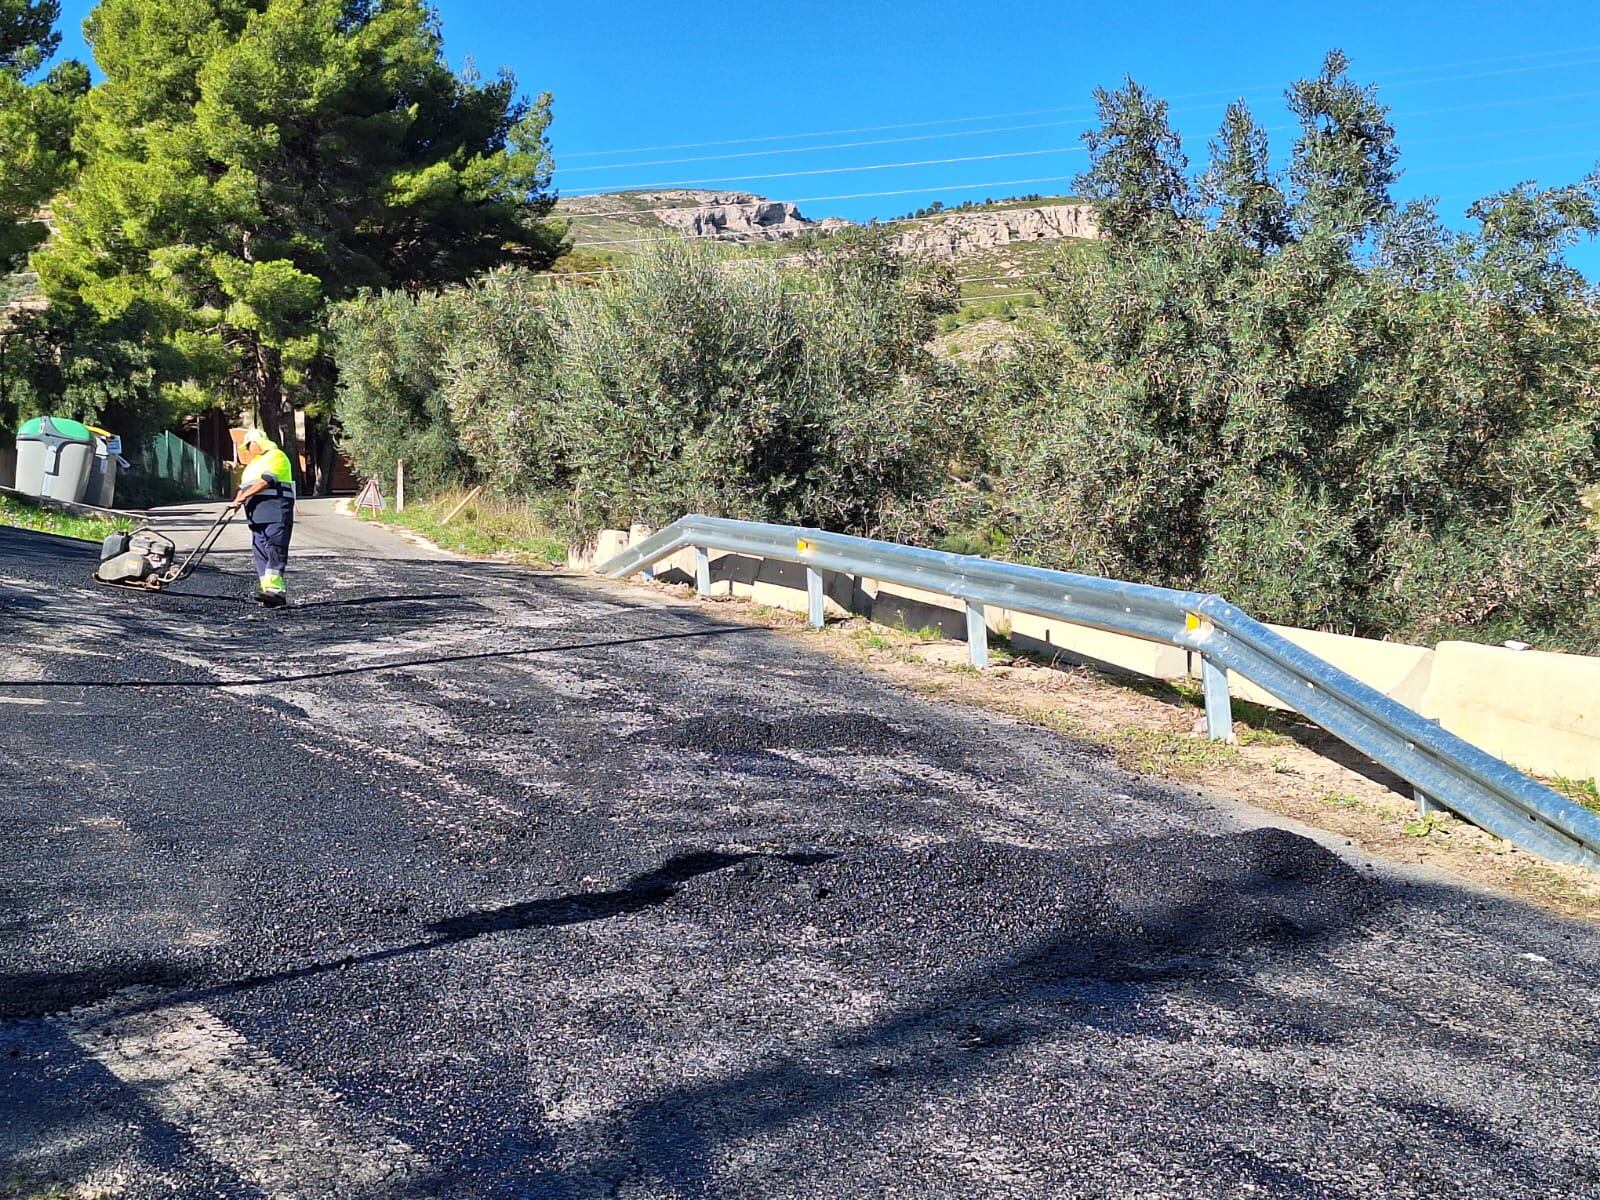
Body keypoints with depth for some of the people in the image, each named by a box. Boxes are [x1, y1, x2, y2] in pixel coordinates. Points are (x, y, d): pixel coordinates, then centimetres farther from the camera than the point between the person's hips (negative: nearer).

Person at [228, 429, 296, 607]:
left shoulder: (276, 456, -1)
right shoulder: (252, 465, 29)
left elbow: (265, 482, -13)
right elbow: (244, 487, 23)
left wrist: (242, 497, -16)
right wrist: (238, 501, 0)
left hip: (276, 512, -9)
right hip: (257, 515, 9)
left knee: (274, 550, -18)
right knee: (260, 553, 1)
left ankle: (274, 589, -27)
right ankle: (277, 592, 0)